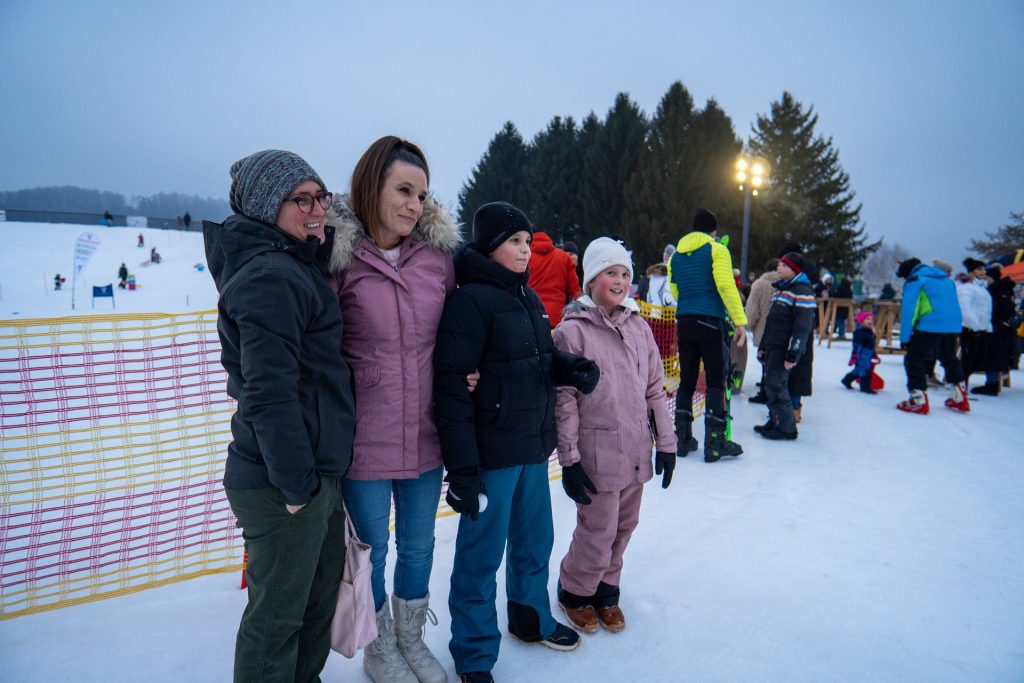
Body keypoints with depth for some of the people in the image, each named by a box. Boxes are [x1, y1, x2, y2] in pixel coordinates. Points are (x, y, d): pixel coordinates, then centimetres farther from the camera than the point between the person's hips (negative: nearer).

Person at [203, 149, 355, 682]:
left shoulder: (298, 267, 12)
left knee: (320, 598, 23)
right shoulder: (270, 276, -19)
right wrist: (296, 483, -19)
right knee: (277, 616, 8)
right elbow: (268, 393, -24)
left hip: (316, 473, 9)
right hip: (284, 485, -9)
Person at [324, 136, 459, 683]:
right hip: (365, 438, -3)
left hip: (425, 434, 4)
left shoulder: (438, 254, 0)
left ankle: (411, 639, 46)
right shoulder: (339, 256, -12)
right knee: (370, 551, 15)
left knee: (418, 546, 20)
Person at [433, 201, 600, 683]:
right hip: (491, 451, -8)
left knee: (535, 538, 22)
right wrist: (461, 466, -21)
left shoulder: (527, 296, 10)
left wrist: (571, 367, -2)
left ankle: (531, 618, 45)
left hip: (534, 444, 8)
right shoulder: (471, 299, -15)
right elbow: (451, 385, -19)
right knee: (482, 551, 7)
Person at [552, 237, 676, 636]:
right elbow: (564, 399, -11)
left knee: (624, 526, 14)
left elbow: (655, 389, 11)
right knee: (598, 531, 1)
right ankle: (574, 591, 27)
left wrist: (665, 442, 10)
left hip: (636, 450, 5)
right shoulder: (572, 330, -9)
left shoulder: (638, 327, 7)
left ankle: (605, 589, 36)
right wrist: (569, 459, -12)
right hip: (598, 451, -5)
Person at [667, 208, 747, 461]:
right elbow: (726, 286, -14)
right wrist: (740, 321, -13)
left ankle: (682, 438, 16)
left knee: (687, 380, 12)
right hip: (711, 322, -5)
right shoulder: (717, 250, -4)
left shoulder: (676, 255, 14)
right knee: (716, 381, 0)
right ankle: (715, 443, 0)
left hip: (684, 323, 6)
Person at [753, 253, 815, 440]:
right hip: (773, 347, 9)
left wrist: (793, 354, -21)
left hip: (784, 349, -9)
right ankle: (774, 422, 23)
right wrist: (763, 346, 23)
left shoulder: (802, 291, -12)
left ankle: (786, 428, -1)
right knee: (771, 384, 12)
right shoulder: (780, 289, 19)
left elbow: (803, 326, -18)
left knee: (775, 384, -10)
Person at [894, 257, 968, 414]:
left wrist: (904, 338, -7)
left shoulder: (915, 280, 0)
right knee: (950, 359, 24)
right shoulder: (946, 279, 24)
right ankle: (960, 399, 31)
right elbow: (952, 305, 26)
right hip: (954, 326, 8)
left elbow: (908, 310, -8)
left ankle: (918, 401, -7)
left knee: (914, 360, -1)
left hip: (929, 326, -8)